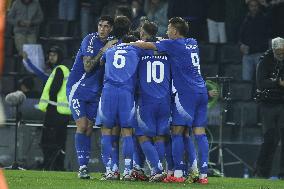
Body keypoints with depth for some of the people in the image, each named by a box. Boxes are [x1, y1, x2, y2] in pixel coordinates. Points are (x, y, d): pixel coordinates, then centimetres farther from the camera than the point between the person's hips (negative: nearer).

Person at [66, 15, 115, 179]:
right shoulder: (90, 40, -13)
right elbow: (87, 67, -20)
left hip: (94, 92, 6)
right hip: (78, 89, -6)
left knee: (89, 129, 4)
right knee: (82, 126, -12)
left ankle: (85, 166, 5)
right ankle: (82, 167, -13)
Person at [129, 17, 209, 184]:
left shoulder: (174, 44, -4)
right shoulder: (193, 43, 16)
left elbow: (147, 45, 2)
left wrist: (132, 43, 17)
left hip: (186, 93, -7)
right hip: (201, 92, 7)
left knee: (178, 132, -3)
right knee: (200, 133, 2)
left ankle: (178, 174, -8)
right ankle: (204, 174, -3)